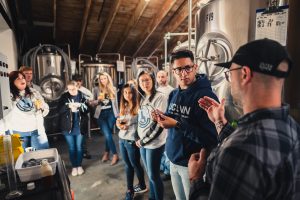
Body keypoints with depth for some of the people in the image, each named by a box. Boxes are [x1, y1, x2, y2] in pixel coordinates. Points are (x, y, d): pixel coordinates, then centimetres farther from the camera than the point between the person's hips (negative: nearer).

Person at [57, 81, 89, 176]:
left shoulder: (82, 96, -3)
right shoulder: (64, 97, -3)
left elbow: (87, 109, -7)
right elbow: (59, 110, -10)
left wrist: (80, 106, -25)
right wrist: (68, 106, -25)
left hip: (80, 126, 0)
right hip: (68, 127, 0)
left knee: (79, 147, 12)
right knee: (71, 148, 11)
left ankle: (79, 165, 29)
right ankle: (74, 166, 26)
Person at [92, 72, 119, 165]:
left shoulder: (113, 89, 6)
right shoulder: (96, 89, 3)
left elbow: (116, 102, 11)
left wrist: (117, 114, 10)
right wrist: (98, 100, -16)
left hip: (111, 114, 1)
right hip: (101, 114, -1)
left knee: (108, 134, 4)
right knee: (108, 135, -7)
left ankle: (106, 153, 22)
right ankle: (115, 155, 5)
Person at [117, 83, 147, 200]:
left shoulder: (138, 107, -15)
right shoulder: (123, 106, 7)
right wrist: (119, 124, -4)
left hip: (132, 140, -6)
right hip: (122, 139, 6)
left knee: (135, 164, 12)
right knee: (128, 165, 16)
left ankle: (142, 186, 35)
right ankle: (129, 190, 31)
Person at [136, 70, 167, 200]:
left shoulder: (159, 97, -14)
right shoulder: (142, 98, 8)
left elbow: (158, 124, -18)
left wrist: (144, 140, -12)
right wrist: (138, 138, 4)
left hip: (154, 143, -6)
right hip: (142, 143, 7)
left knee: (154, 175, 6)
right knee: (150, 174, 20)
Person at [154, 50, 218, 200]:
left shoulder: (206, 96, -20)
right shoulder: (173, 94, 3)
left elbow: (211, 137, -22)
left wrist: (177, 124, -27)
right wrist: (163, 118, -9)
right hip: (173, 159, 7)